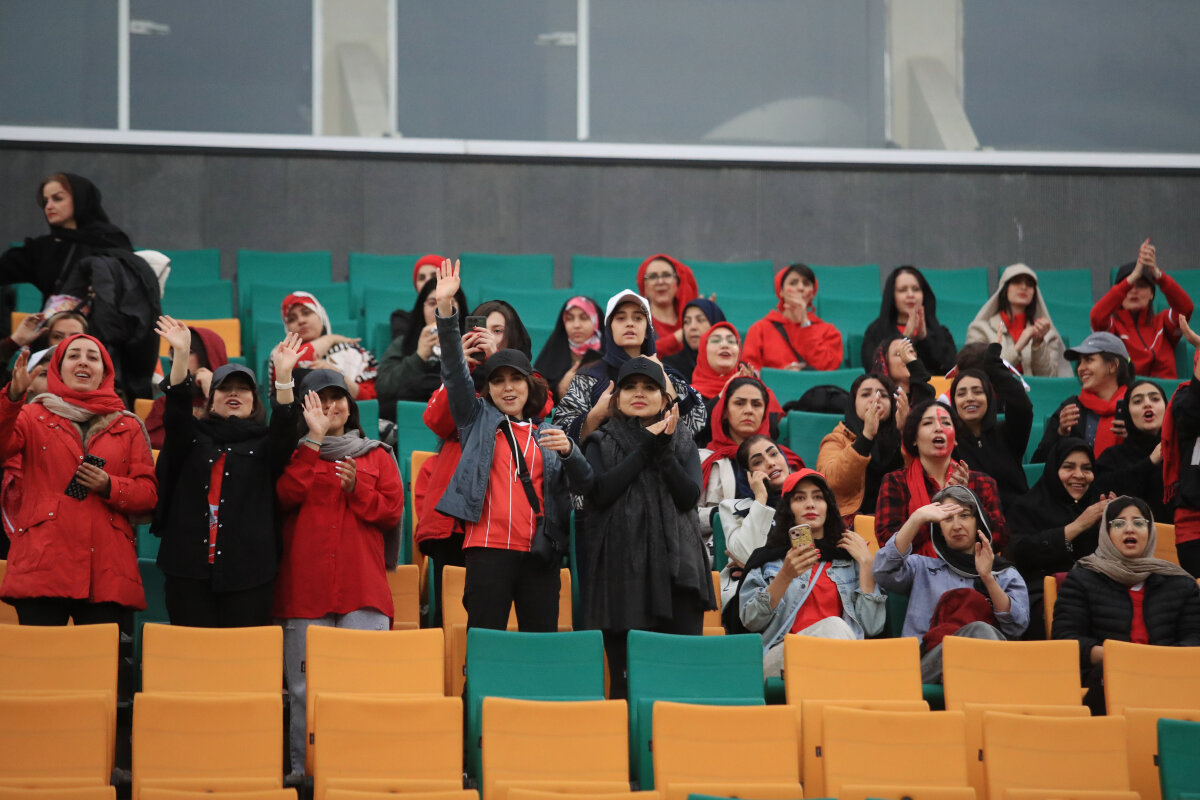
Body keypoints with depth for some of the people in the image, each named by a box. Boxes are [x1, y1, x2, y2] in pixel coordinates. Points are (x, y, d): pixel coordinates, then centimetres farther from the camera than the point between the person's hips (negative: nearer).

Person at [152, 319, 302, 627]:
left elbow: (286, 427, -7)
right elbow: (176, 409, -3)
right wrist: (181, 355, -18)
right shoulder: (193, 438, 15)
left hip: (248, 570, -1)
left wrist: (283, 373, -22)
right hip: (191, 567, 1)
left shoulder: (264, 443, 13)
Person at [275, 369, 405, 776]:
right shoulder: (296, 455, 14)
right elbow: (285, 495, -6)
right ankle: (302, 769, 2)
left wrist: (357, 489, -9)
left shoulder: (377, 456, 17)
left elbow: (392, 510, 8)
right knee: (304, 688, -2)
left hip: (362, 588, 0)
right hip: (304, 586, 0)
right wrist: (314, 441, -8)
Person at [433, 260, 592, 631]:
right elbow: (454, 372, 1)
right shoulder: (478, 420, 13)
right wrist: (445, 308, -11)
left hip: (540, 554, 2)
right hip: (488, 548, -2)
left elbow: (584, 485, 7)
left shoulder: (548, 435, 17)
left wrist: (568, 451, -15)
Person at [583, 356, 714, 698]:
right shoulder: (602, 442, 12)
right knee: (625, 678, -4)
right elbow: (599, 492, -8)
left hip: (676, 565, 1)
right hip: (621, 566, -1)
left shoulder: (682, 441, 16)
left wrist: (663, 448, -7)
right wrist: (646, 447, -5)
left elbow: (689, 495, 1)